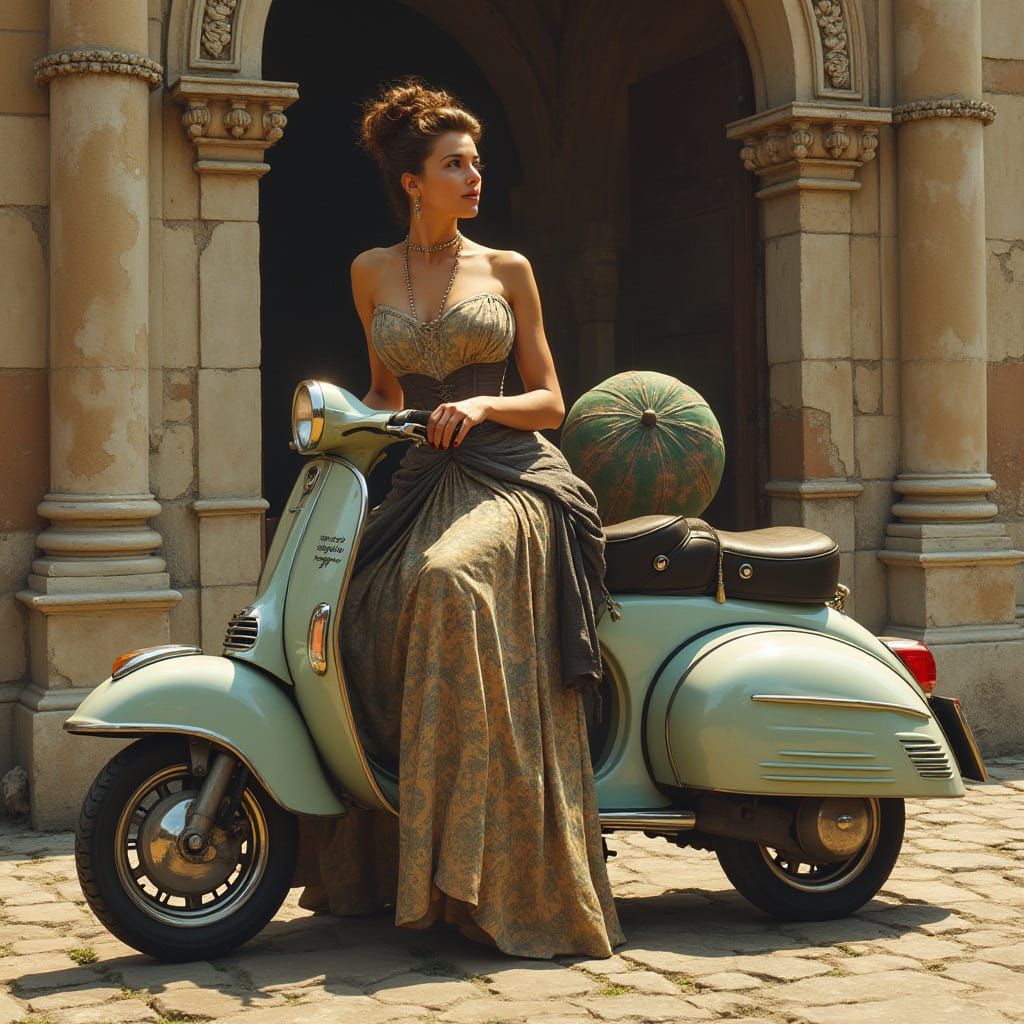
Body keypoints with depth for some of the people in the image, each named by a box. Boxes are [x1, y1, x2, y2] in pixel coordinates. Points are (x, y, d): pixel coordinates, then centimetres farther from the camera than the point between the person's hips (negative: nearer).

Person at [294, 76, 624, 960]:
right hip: (422, 480, 4)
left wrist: (484, 405, -11)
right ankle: (372, 865, 4)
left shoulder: (508, 270, 9)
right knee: (360, 624, -17)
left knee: (451, 582, -34)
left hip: (511, 475, -4)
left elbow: (549, 400, 8)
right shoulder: (372, 273, 15)